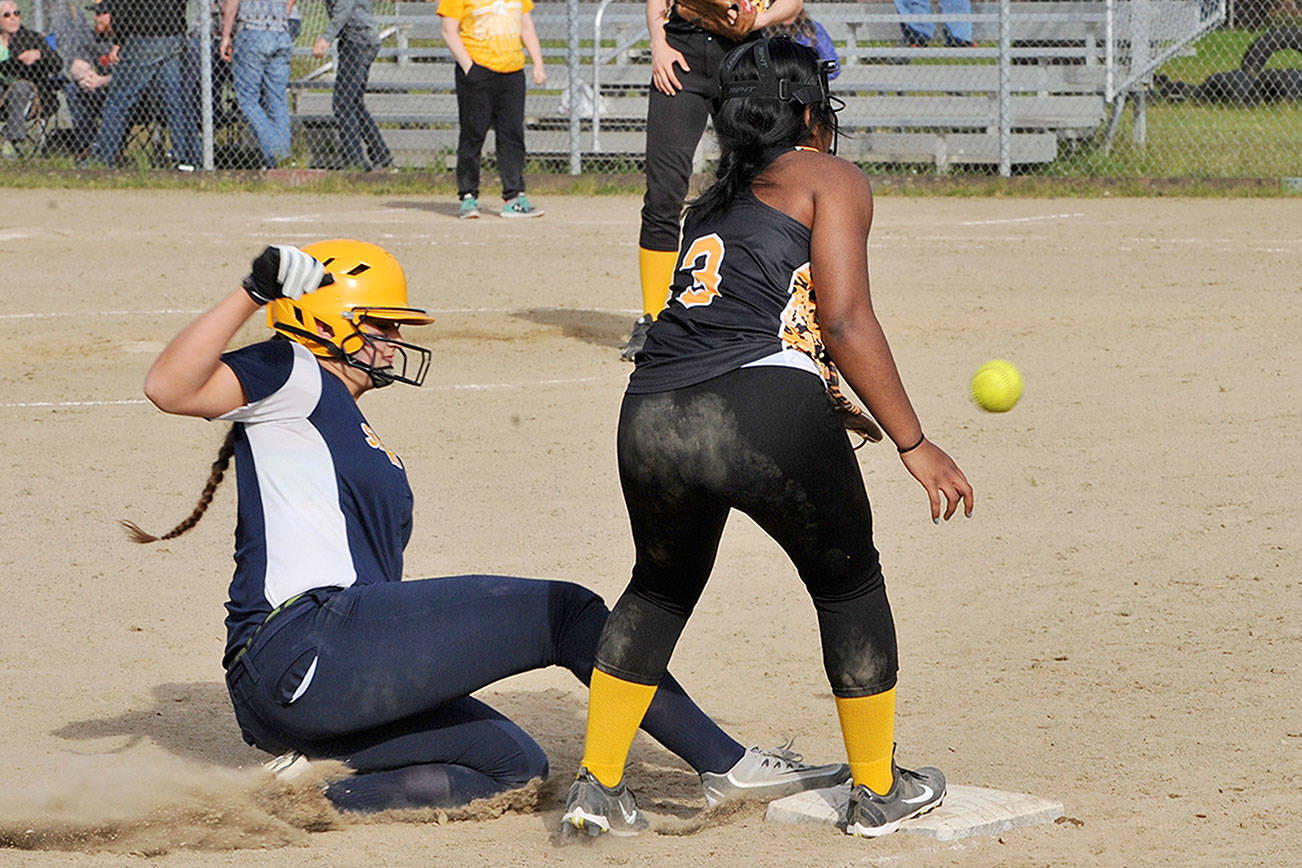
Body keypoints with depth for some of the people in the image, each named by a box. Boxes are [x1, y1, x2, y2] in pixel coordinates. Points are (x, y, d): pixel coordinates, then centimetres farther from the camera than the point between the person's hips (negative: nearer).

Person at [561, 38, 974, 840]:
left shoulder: (712, 203, 30)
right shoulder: (830, 179, 10)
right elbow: (845, 322, -2)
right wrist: (914, 444, -1)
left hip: (651, 420, 6)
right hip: (765, 413, -6)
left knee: (663, 586, 29)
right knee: (848, 583, 17)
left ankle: (596, 784, 26)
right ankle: (878, 791, 25)